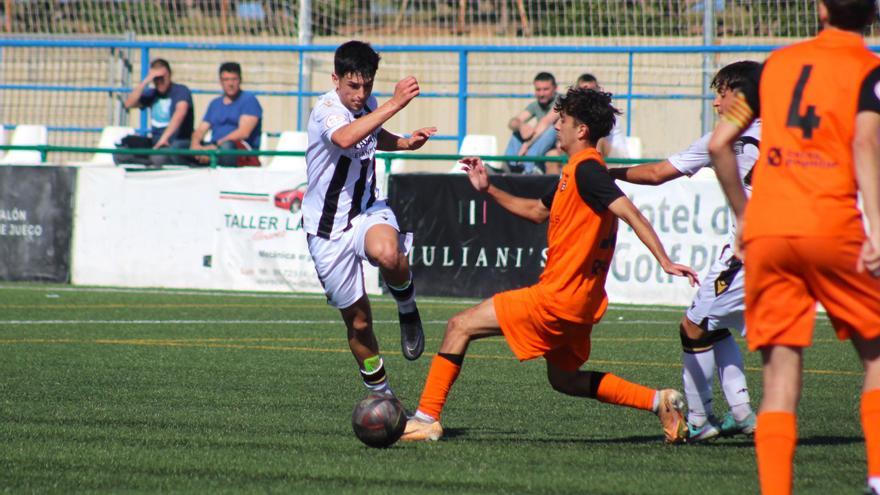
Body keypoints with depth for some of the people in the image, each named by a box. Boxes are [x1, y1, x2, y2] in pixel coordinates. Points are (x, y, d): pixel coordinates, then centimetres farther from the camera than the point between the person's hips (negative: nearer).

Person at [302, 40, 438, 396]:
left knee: (387, 254, -36)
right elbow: (344, 138, -44)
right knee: (358, 321, 3)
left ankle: (407, 309, -7)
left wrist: (405, 143, 9)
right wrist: (394, 105, -46)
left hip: (368, 210, 3)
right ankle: (380, 394, 23)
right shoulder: (326, 110, -18)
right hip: (328, 229, -3)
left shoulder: (367, 105, 3)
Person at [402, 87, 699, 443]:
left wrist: (664, 261, -34)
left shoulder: (586, 169, -14)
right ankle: (658, 401, 14)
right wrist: (489, 190, 23)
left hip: (558, 296, -10)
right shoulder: (576, 171, 17)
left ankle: (427, 418, -7)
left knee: (461, 326, -6)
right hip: (576, 304, 10)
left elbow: (629, 212, -25)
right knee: (564, 379, 22)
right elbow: (537, 211, 31)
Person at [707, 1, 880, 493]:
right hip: (832, 228, -3)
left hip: (765, 232, 3)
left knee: (781, 369, 2)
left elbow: (720, 142, 14)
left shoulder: (778, 62, 16)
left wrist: (744, 212, 25)